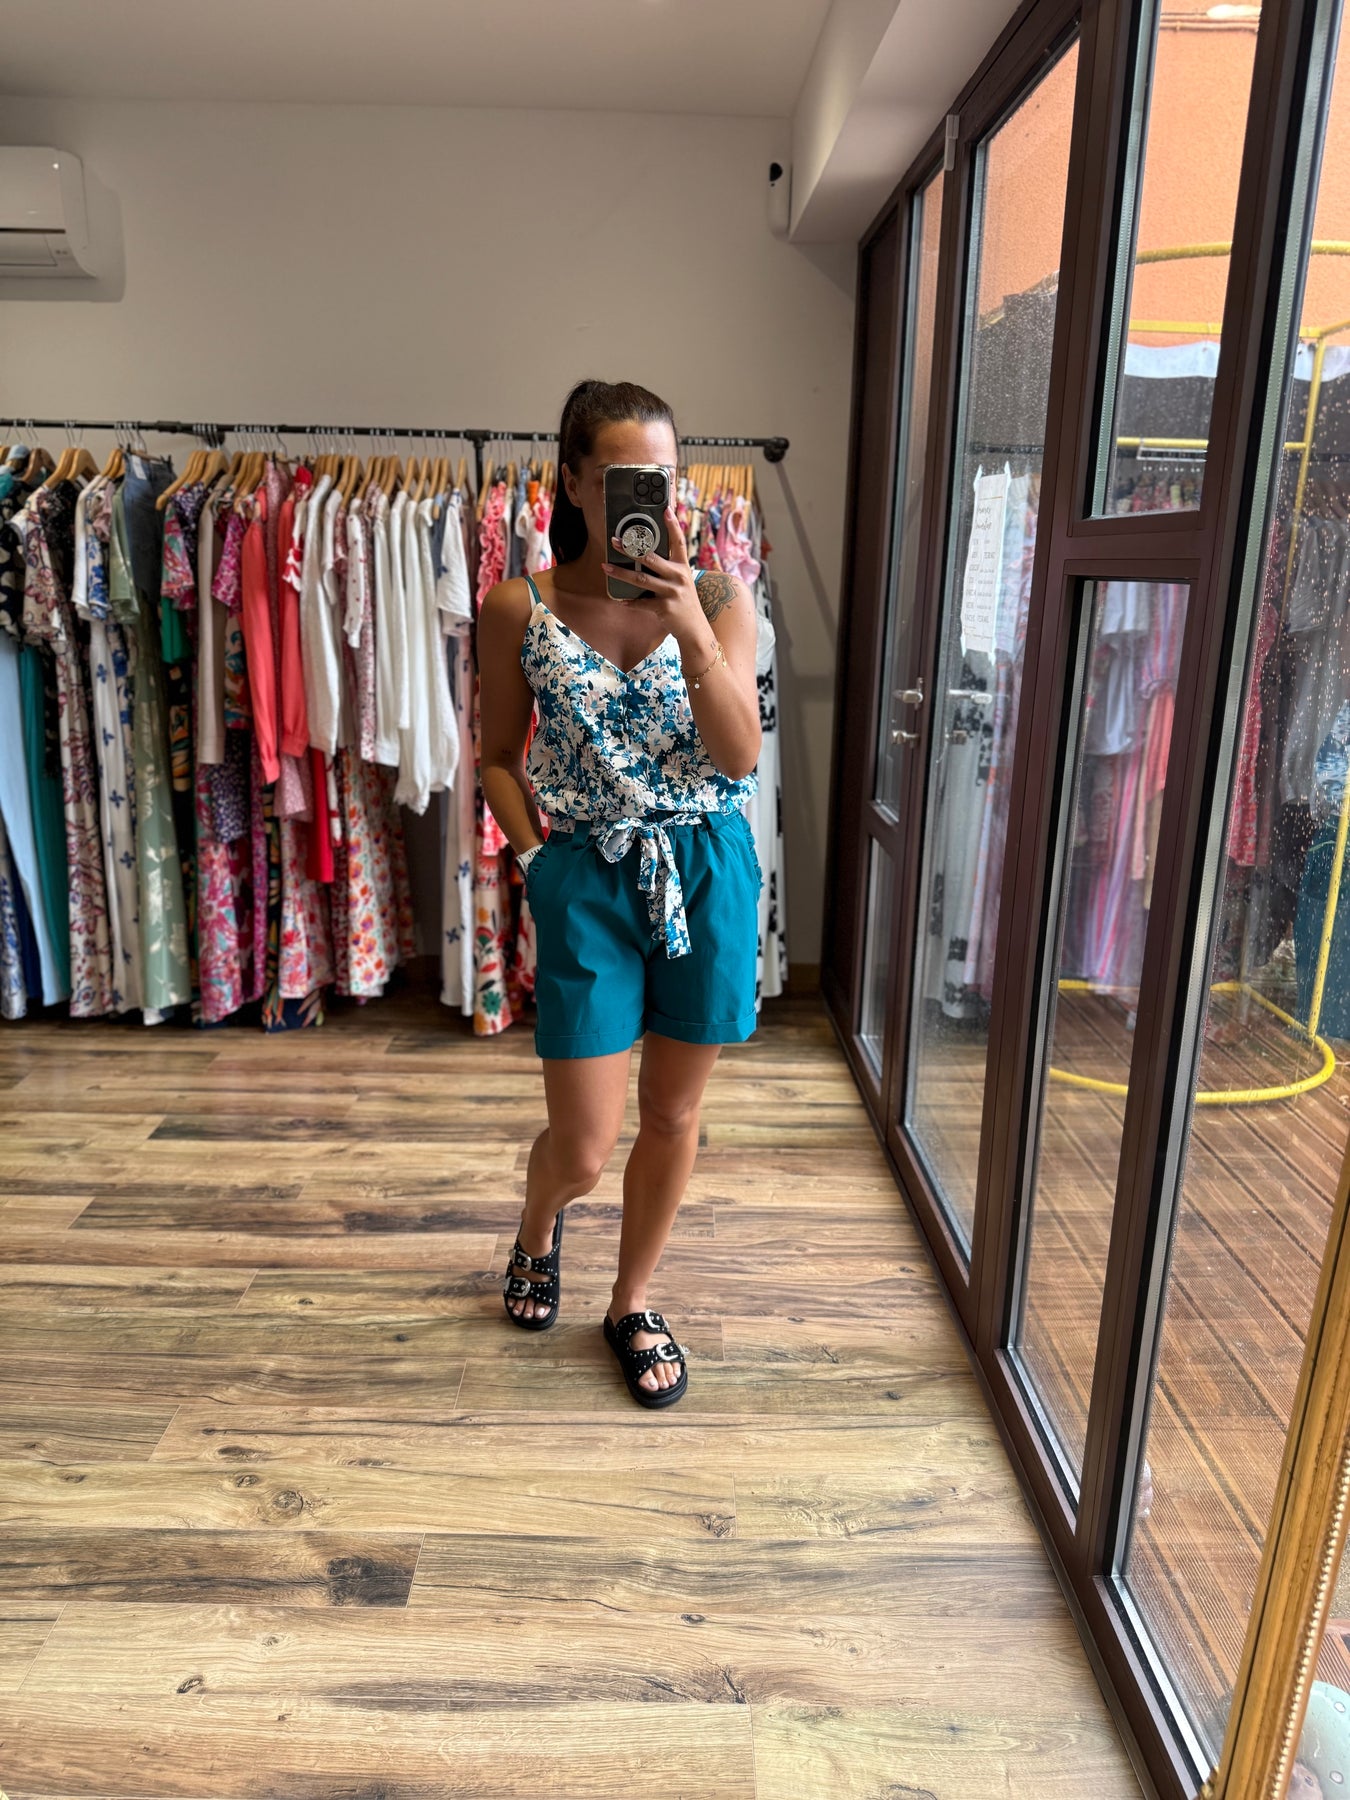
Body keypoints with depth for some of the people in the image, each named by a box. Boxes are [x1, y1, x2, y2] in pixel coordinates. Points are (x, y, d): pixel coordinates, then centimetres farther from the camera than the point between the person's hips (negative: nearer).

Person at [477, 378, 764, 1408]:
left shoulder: (716, 596, -3)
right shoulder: (519, 609, -3)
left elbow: (741, 755, -12)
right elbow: (501, 757, 6)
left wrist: (691, 625, -23)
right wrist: (537, 860, -6)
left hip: (706, 869, 2)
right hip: (588, 876, -1)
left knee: (674, 1113, 13)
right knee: (583, 1149, 2)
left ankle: (634, 1305, 38)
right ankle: (539, 1228, 42)